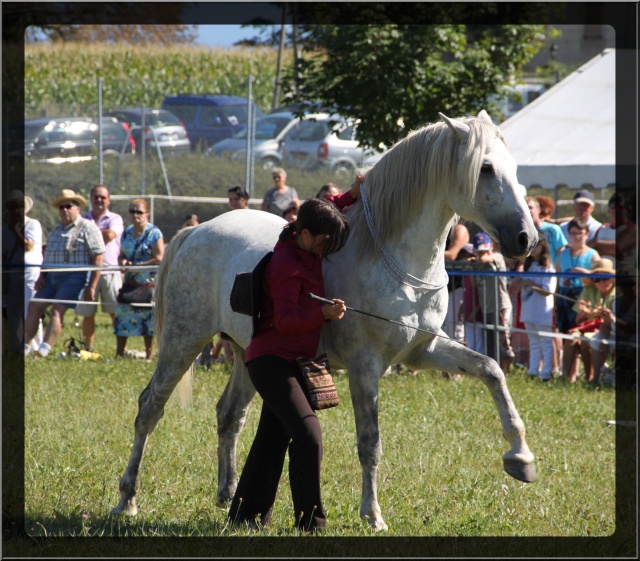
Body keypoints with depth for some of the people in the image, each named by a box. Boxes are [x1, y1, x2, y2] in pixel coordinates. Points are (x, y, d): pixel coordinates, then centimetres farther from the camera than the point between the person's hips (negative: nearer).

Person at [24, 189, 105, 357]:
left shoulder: (87, 228, -4)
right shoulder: (57, 229, 20)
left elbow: (98, 258, -10)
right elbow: (47, 254, 27)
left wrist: (91, 286, -15)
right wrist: (41, 276, 12)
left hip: (75, 276, -8)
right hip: (52, 276, 8)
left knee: (57, 310, -18)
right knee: (34, 307, -2)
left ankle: (44, 349, -26)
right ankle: (25, 346, -1)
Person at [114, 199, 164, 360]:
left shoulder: (154, 233, -7)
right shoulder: (127, 233, 12)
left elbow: (159, 258, -13)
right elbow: (122, 255, 17)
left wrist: (136, 265, -16)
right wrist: (123, 262, -7)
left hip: (148, 283, -6)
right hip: (130, 282, 6)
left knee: (148, 318, -2)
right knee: (122, 316, 1)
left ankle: (149, 356, 5)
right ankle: (119, 353, 6)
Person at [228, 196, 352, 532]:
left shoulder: (301, 250, 8)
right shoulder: (289, 267, -20)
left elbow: (317, 216, 30)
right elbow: (285, 321, -28)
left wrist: (347, 198, 20)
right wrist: (323, 314, -42)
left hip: (286, 363, 10)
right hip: (272, 361, -10)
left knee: (272, 440, 16)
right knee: (308, 433, -20)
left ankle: (245, 515, 26)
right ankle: (310, 521, -18)